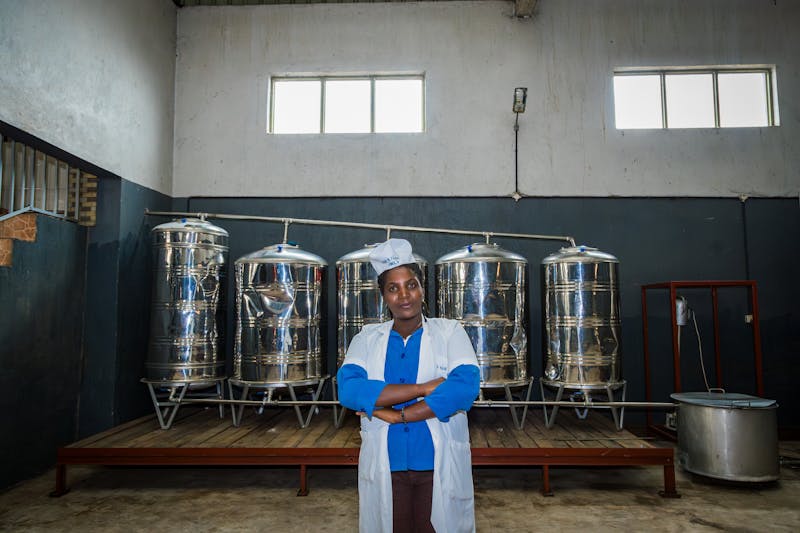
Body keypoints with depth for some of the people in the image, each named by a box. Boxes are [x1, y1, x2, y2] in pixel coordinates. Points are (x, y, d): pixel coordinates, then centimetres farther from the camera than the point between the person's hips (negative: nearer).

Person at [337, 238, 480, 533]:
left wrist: (396, 414, -16)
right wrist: (424, 388, -20)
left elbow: (465, 388, -17)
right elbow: (348, 390, -15)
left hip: (440, 468, -1)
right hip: (384, 469, 2)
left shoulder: (449, 332, -1)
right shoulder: (367, 338, 3)